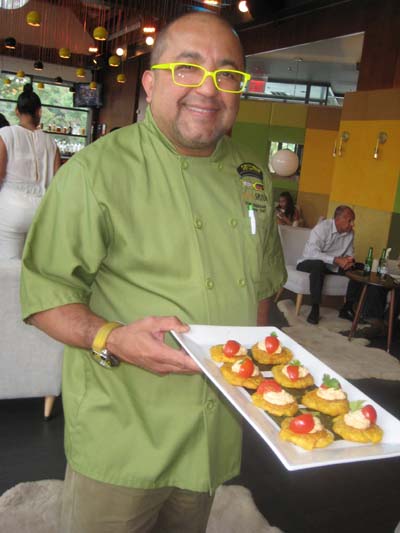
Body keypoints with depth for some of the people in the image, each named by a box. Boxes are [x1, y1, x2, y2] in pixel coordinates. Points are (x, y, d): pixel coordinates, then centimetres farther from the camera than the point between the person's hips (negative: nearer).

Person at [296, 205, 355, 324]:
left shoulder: (350, 233, -1)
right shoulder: (322, 227, -21)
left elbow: (350, 252, 4)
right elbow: (313, 252, -33)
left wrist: (348, 259, -22)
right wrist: (336, 260, -40)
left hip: (332, 267, 6)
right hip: (308, 263, -6)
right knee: (318, 264, -40)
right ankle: (315, 308, -33)